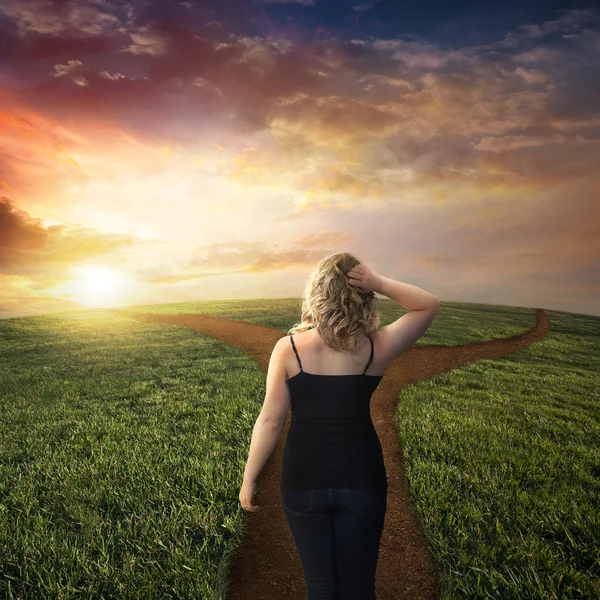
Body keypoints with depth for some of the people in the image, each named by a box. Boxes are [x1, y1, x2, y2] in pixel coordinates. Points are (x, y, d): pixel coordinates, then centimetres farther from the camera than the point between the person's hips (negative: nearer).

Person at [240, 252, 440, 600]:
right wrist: (379, 284, -12)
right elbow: (430, 306, 2)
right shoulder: (376, 349, -10)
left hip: (303, 479, 0)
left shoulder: (288, 348, -10)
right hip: (361, 479, 0)